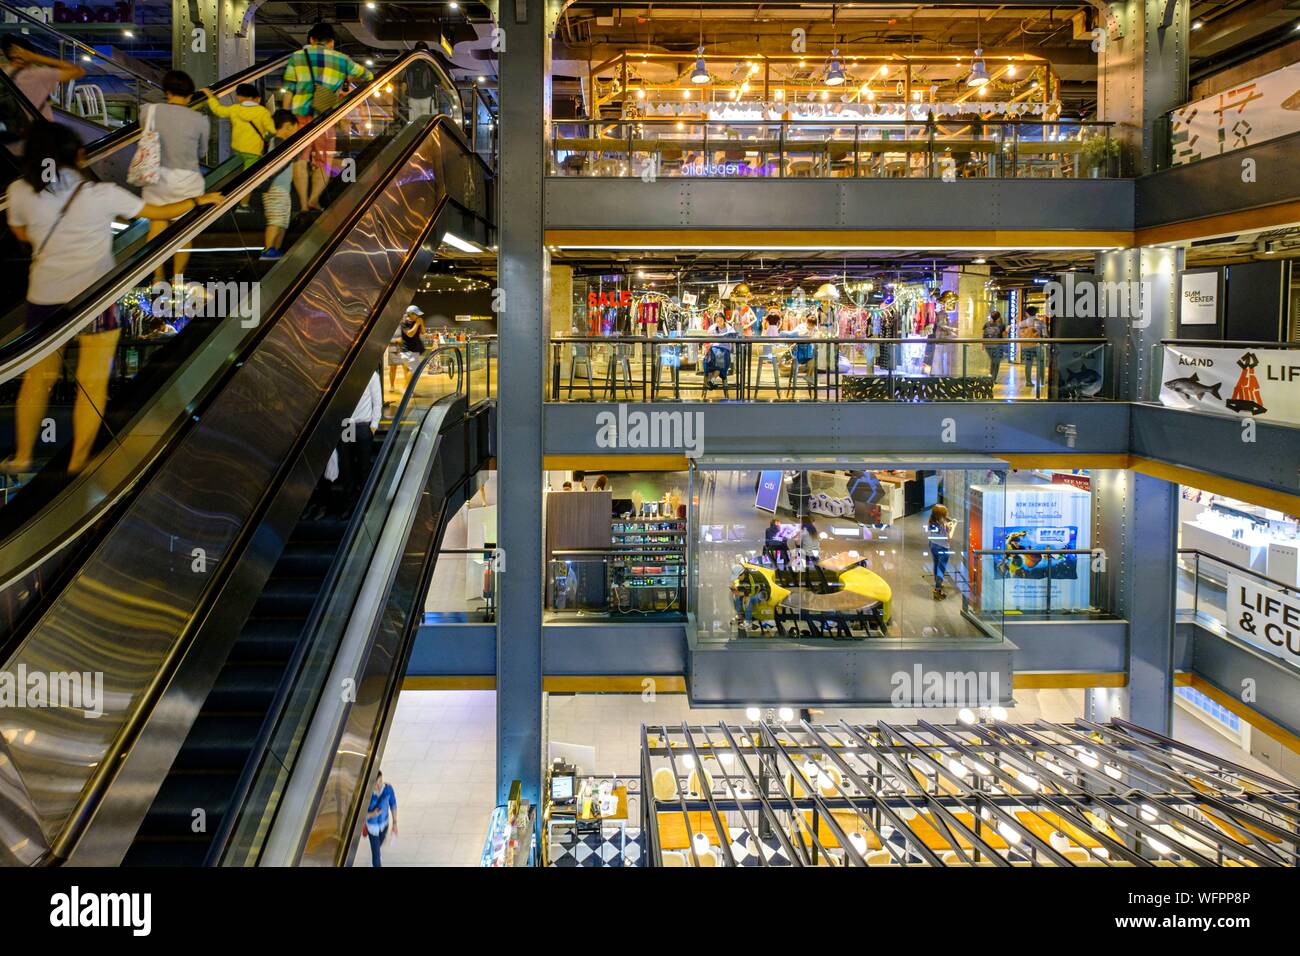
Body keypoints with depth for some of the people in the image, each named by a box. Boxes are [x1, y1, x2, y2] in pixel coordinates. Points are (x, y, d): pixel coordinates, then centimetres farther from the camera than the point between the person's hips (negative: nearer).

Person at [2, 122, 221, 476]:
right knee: (92, 383, 7)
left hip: (44, 298, 3)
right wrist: (200, 200, 13)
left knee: (37, 377, 17)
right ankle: (78, 463, 12)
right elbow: (161, 213, -1)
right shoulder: (102, 194, -12)